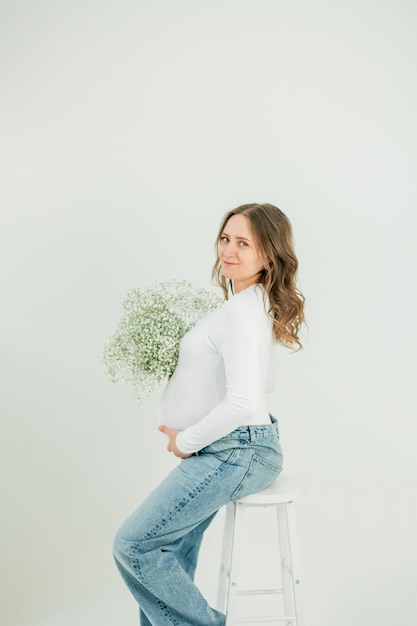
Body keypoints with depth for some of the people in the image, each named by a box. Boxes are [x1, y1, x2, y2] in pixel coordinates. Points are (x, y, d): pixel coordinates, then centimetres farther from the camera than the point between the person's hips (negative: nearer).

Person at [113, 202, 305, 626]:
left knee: (133, 545, -7)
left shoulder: (239, 311, -20)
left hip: (235, 454, -10)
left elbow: (243, 403, -30)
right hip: (238, 451, 10)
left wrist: (186, 441, -15)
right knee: (169, 552, 17)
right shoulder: (257, 305, 11)